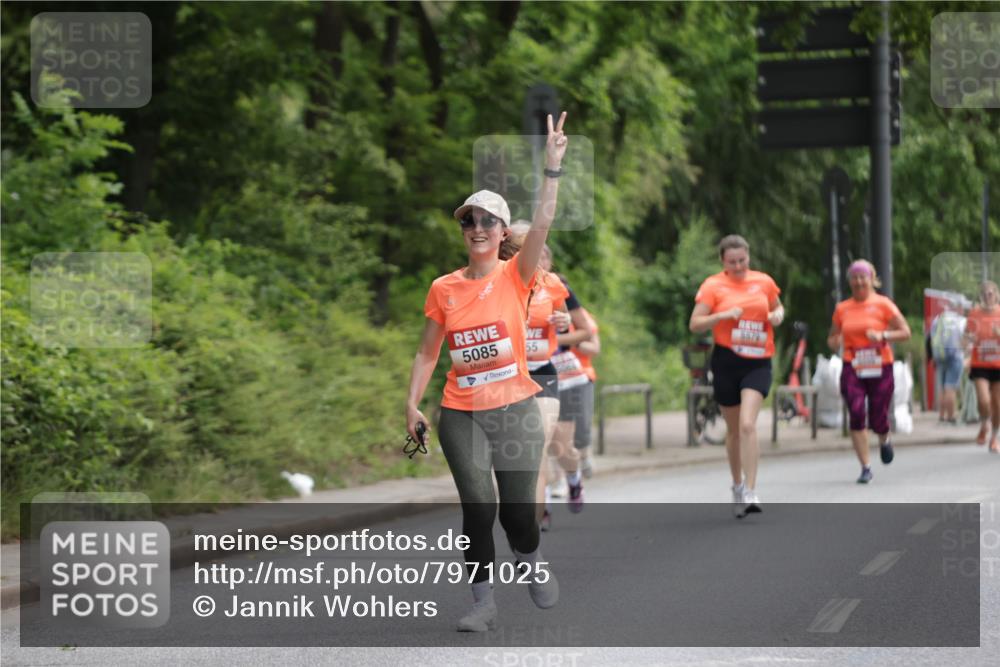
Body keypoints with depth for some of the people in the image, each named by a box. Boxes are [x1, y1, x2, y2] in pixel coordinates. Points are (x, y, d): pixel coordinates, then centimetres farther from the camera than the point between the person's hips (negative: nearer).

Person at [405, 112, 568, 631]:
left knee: (518, 509, -3)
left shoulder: (515, 276, -2)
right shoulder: (444, 289, 4)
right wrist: (412, 404, 2)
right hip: (460, 414, 1)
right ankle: (483, 603, 3)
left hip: (515, 409, -1)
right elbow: (428, 353, 11)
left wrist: (553, 165, -24)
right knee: (478, 508, -7)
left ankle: (531, 561, 30)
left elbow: (542, 223, -17)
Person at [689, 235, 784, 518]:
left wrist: (778, 315, 2)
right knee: (734, 429, 10)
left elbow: (777, 307, 26)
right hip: (726, 361, 0)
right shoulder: (713, 285, 0)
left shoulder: (764, 281, 8)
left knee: (747, 424, -18)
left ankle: (750, 493, -19)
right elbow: (695, 324, -4)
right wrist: (723, 315, -19)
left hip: (758, 363, 0)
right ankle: (737, 486, 31)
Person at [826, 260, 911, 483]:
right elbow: (832, 338, 20)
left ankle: (884, 440, 40)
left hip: (879, 370, -2)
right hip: (852, 370, 2)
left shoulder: (883, 304, 0)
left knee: (878, 421, 1)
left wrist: (883, 335, -19)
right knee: (856, 414, -15)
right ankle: (865, 468, -8)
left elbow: (905, 332, -2)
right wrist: (835, 342, -4)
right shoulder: (842, 309, 9)